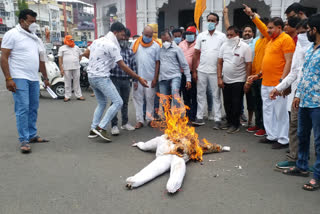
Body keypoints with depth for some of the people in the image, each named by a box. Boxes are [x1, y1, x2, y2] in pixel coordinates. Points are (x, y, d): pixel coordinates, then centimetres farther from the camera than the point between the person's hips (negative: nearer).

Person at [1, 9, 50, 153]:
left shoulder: (35, 38, 17)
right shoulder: (12, 34, -4)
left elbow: (41, 60, 23)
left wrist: (45, 78, 21)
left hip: (34, 79, 7)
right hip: (19, 78, -7)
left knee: (33, 108, 10)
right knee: (22, 109, -9)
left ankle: (32, 135, 20)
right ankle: (24, 141, -4)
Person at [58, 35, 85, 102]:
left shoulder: (76, 47, 15)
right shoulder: (62, 48, 5)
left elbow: (80, 56, 27)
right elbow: (60, 59, 0)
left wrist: (78, 62, 13)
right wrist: (61, 69, -8)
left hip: (76, 68, 3)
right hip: (67, 68, -3)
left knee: (77, 82, 6)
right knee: (67, 83, 1)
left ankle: (79, 95, 11)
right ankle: (67, 96, 8)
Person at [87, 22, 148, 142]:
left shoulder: (97, 41, 12)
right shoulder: (112, 45, -14)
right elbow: (123, 66, -15)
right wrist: (139, 79, -12)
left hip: (91, 77, 10)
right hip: (102, 78, -10)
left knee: (102, 103, 20)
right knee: (118, 102, -9)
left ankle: (93, 130, 20)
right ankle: (101, 127, -9)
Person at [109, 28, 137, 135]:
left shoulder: (130, 51, 12)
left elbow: (133, 66, 14)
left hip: (126, 80, 5)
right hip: (114, 79, -4)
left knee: (125, 102, 13)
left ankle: (125, 123, 26)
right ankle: (114, 125, 2)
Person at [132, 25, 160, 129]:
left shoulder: (156, 46, 2)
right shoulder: (136, 44, 5)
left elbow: (157, 63, 3)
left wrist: (155, 78, -3)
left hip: (150, 78, -1)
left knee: (150, 99, 5)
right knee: (138, 99, 3)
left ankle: (149, 118, 17)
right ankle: (140, 120, 11)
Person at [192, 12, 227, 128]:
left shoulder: (222, 36, 3)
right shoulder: (201, 36, 9)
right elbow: (196, 54, 7)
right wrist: (194, 71, 2)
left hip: (215, 71, -3)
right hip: (201, 71, 3)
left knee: (216, 96, 3)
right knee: (200, 94, 8)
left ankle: (218, 120, 9)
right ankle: (199, 118, 17)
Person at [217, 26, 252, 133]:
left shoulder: (245, 47, -8)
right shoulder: (224, 46, 5)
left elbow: (248, 65, -8)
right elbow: (220, 63, 7)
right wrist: (219, 78, -1)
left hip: (238, 81, -5)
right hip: (226, 80, 5)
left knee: (236, 104, 0)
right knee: (227, 103, 12)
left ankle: (235, 125, 13)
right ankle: (229, 122, 27)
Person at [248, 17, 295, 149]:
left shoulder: (286, 39, -8)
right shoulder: (272, 41, 20)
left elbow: (289, 61, -15)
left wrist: (282, 80, -21)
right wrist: (258, 75, 20)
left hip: (277, 84, -9)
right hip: (266, 83, 9)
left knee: (280, 112, -2)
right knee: (268, 111, 13)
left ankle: (283, 140, 8)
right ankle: (272, 136, 24)